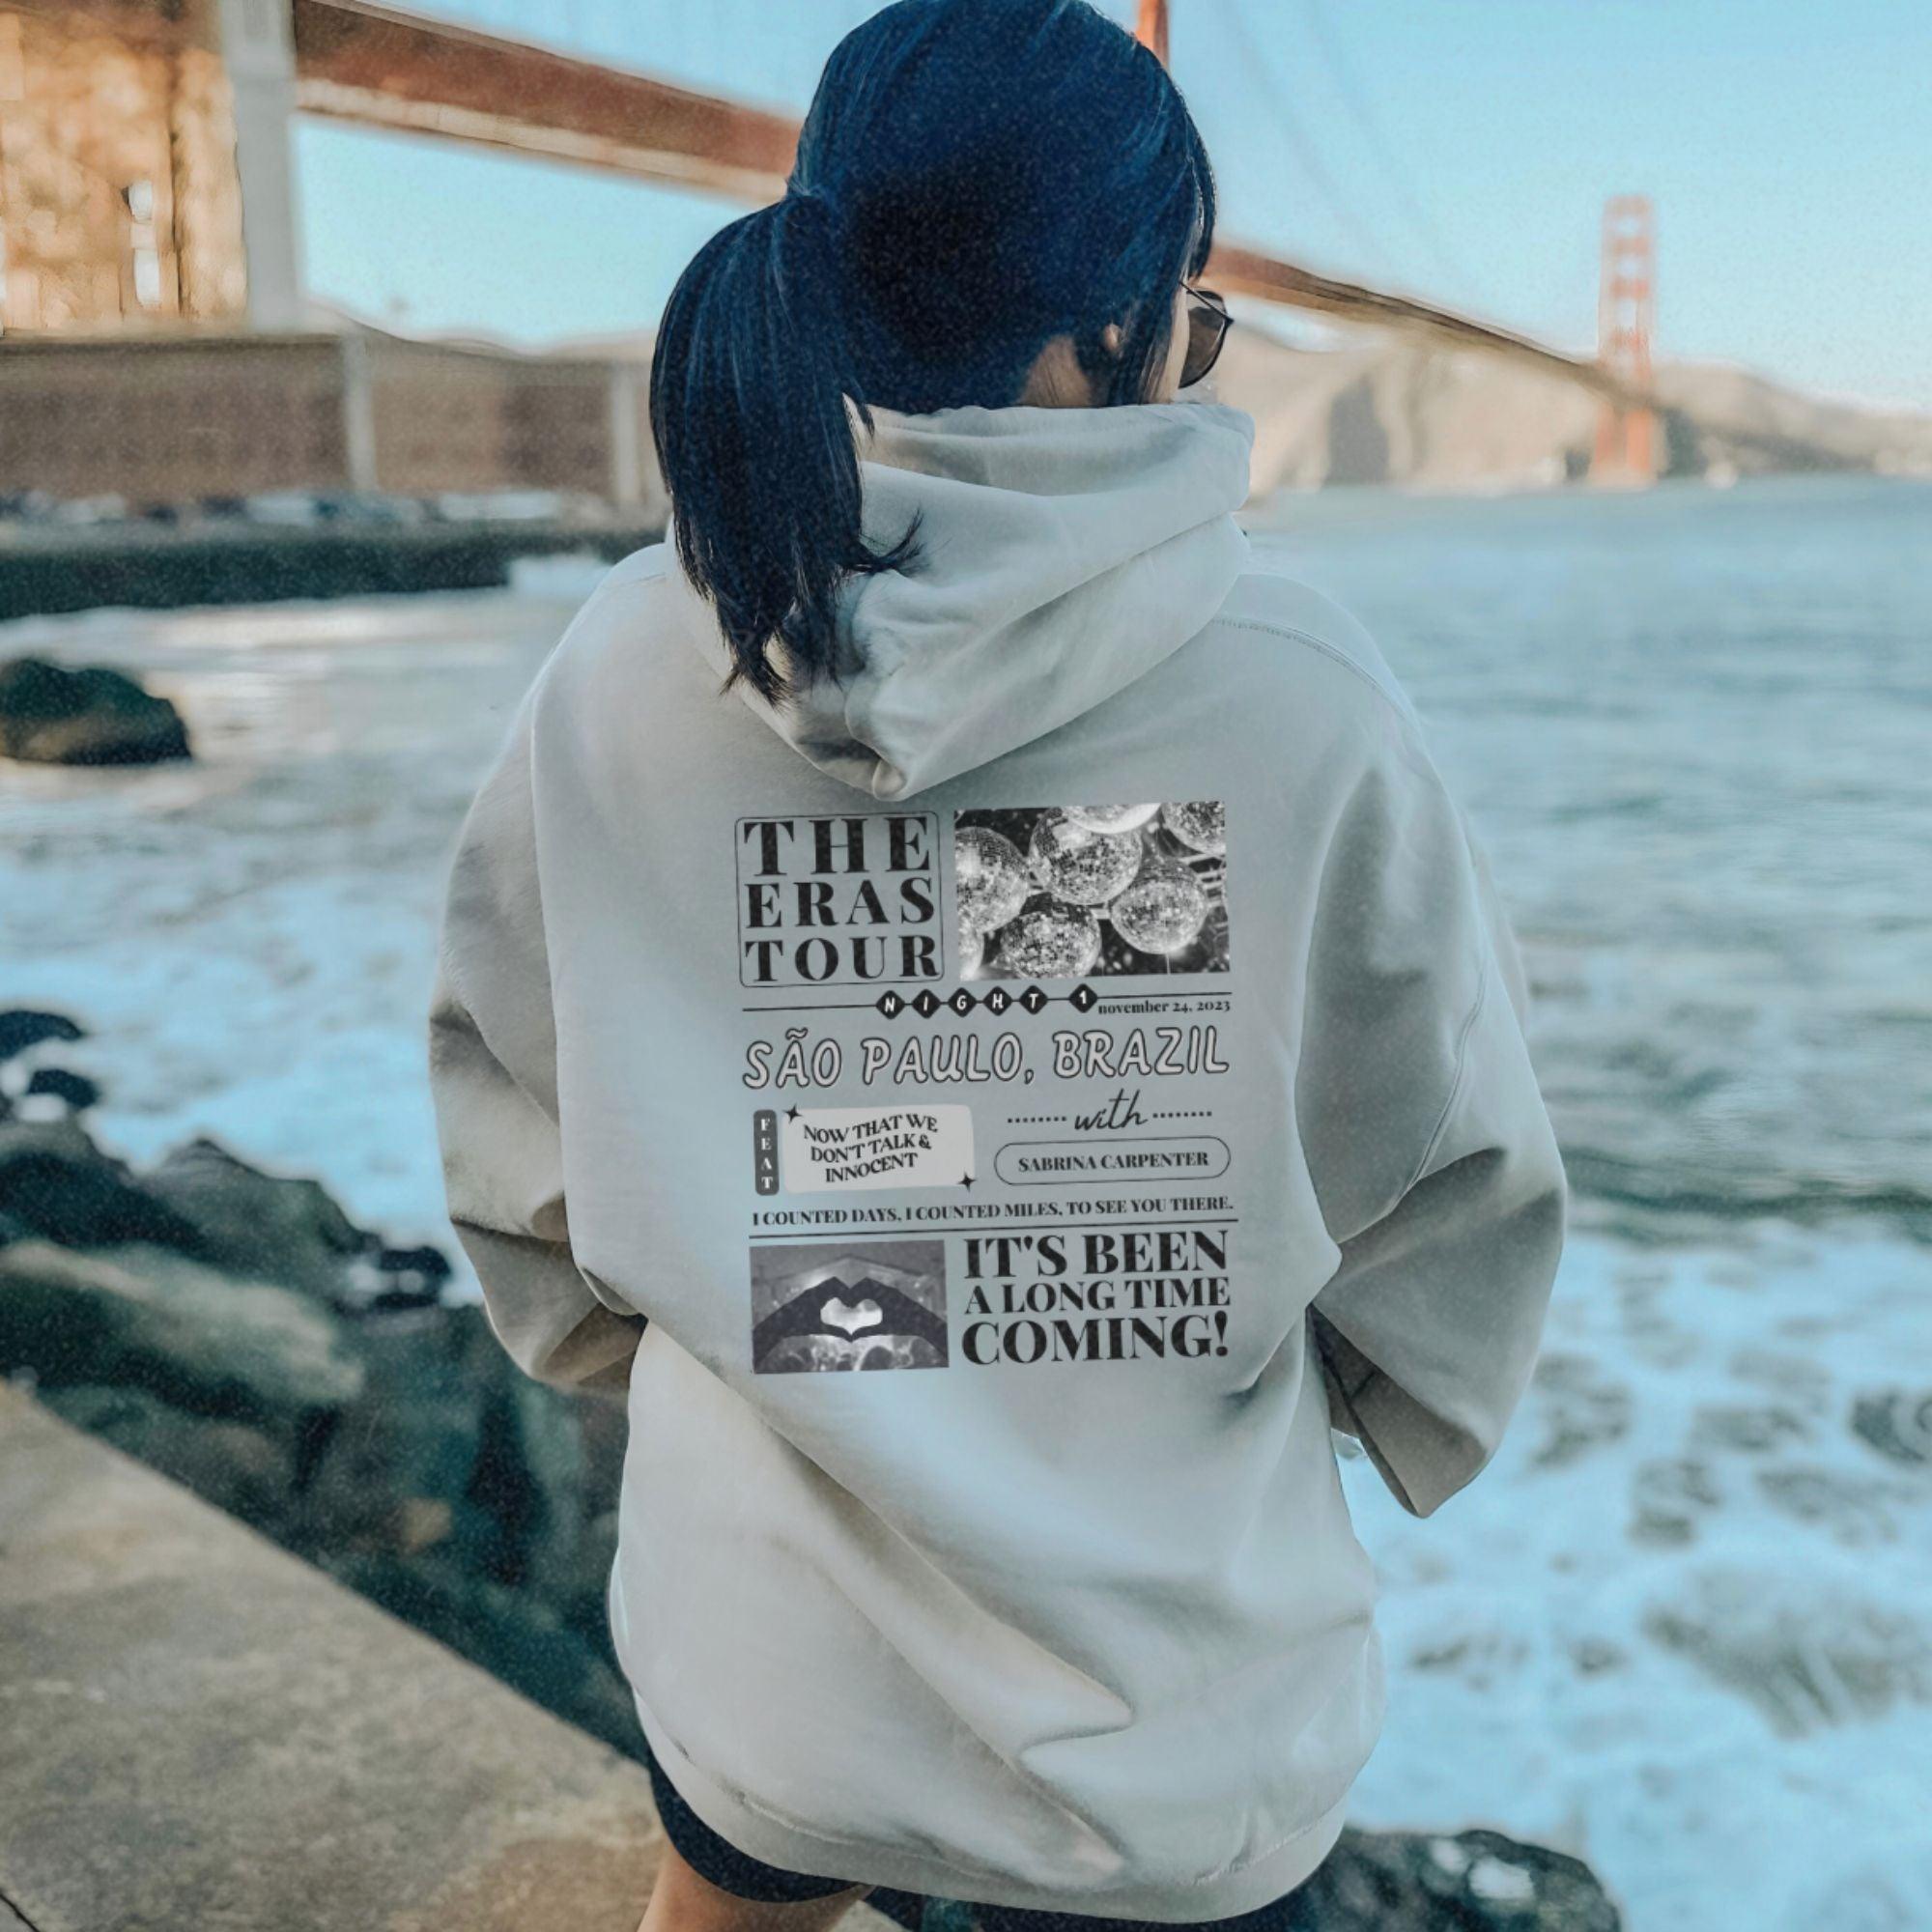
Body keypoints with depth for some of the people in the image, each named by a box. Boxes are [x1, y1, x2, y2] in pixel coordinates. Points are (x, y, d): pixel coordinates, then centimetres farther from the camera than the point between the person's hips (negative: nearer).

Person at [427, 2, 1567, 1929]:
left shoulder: (617, 679, -13)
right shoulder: (1295, 696, -19)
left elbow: (518, 1140, 1)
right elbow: (1443, 1189, -8)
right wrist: (1407, 1421, 14)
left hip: (758, 1675, 2)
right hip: (1183, 1724, -1)